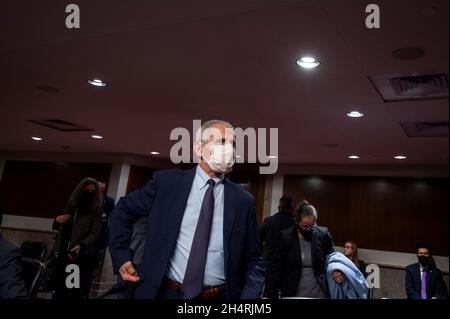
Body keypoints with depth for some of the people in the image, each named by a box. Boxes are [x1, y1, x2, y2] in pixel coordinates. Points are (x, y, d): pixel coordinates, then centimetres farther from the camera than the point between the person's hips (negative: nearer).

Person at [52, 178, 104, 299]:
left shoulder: (96, 210, -2)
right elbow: (60, 228, 24)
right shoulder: (71, 206, 12)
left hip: (83, 256, -5)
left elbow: (95, 234, -10)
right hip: (63, 253, 5)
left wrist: (81, 245, -25)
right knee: (59, 287, 8)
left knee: (77, 291, -7)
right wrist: (57, 220, 2)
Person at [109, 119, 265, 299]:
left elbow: (252, 259, 3)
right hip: (164, 293, 0)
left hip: (219, 295, 1)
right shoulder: (166, 181, -6)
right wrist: (120, 256, 1)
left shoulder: (243, 201, -3)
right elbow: (124, 210, 7)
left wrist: (249, 295, -13)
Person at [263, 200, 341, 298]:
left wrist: (337, 272, -10)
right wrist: (268, 295, -11)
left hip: (320, 293, 1)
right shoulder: (285, 237, -8)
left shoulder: (323, 234, -4)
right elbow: (275, 268, -6)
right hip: (291, 294, -1)